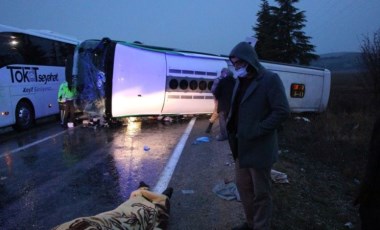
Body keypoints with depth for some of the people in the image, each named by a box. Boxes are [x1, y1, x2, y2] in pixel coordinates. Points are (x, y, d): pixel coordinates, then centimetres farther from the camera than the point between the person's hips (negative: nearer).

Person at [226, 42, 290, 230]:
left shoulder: (270, 79, -12)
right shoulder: (240, 81, 10)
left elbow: (282, 111, -18)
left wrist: (256, 131, -20)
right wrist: (231, 128, 3)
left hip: (259, 149, -8)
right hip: (241, 146, 8)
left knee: (261, 192, 6)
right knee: (243, 186, 18)